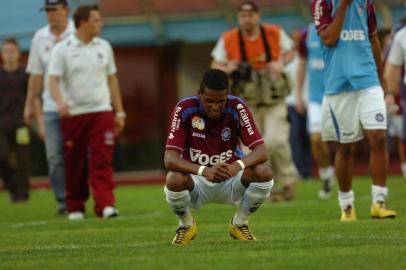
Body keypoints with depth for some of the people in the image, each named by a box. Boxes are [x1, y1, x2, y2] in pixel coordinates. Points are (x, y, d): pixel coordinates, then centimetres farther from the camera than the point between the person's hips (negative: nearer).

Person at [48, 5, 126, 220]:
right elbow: (54, 80, -10)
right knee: (74, 165, 5)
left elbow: (112, 80, 16)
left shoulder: (104, 47, 10)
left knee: (102, 161, -10)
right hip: (73, 114, -2)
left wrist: (119, 112, 13)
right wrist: (59, 102, -30)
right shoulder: (62, 49, -2)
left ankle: (105, 205, -17)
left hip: (101, 113, 2)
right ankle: (75, 208, 18)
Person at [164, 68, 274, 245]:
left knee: (263, 173, -27)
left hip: (231, 179, 2)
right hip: (197, 181, -2)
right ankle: (186, 225, -1)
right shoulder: (185, 109, -18)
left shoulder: (237, 108, -14)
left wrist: (238, 165, -42)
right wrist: (204, 171, -43)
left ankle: (240, 223, 2)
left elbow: (261, 151, -20)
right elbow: (170, 159, -25)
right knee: (174, 180, -35)